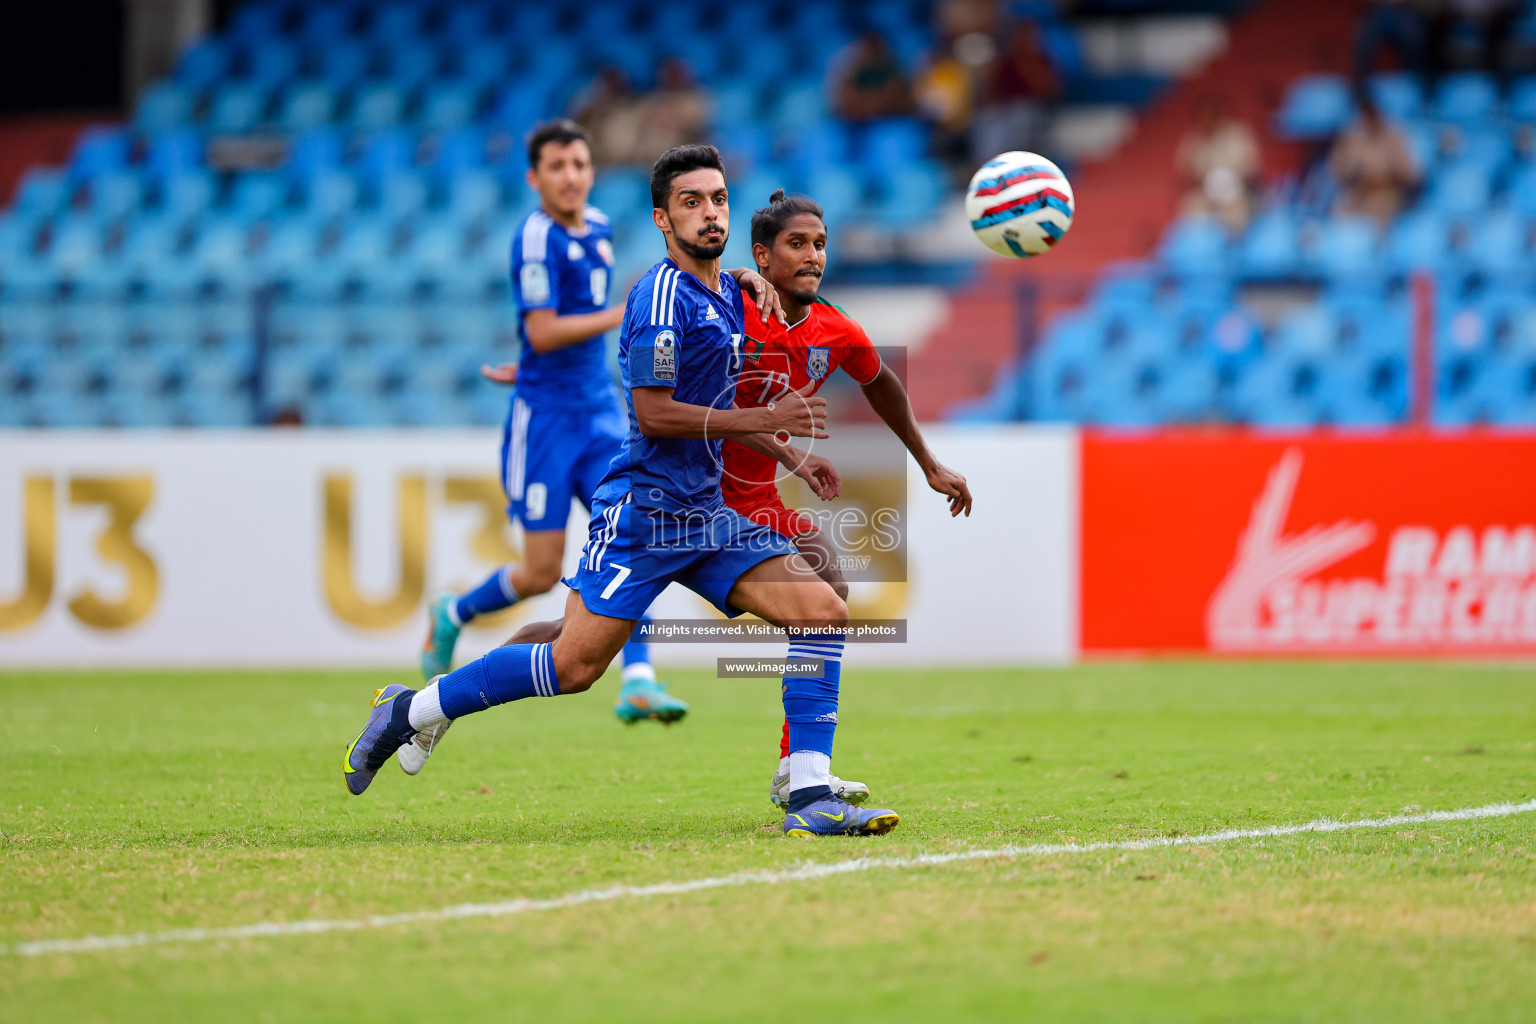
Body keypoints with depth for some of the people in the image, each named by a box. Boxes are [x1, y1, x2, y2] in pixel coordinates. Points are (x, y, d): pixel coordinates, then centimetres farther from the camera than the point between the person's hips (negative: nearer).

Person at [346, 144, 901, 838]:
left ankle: (809, 800, -8)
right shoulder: (663, 298, -14)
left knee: (823, 613, -7)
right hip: (643, 511, -8)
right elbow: (654, 414, -19)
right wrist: (761, 421, -19)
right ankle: (408, 711, 8)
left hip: (707, 514, 8)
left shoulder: (730, 297, 15)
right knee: (574, 666, -11)